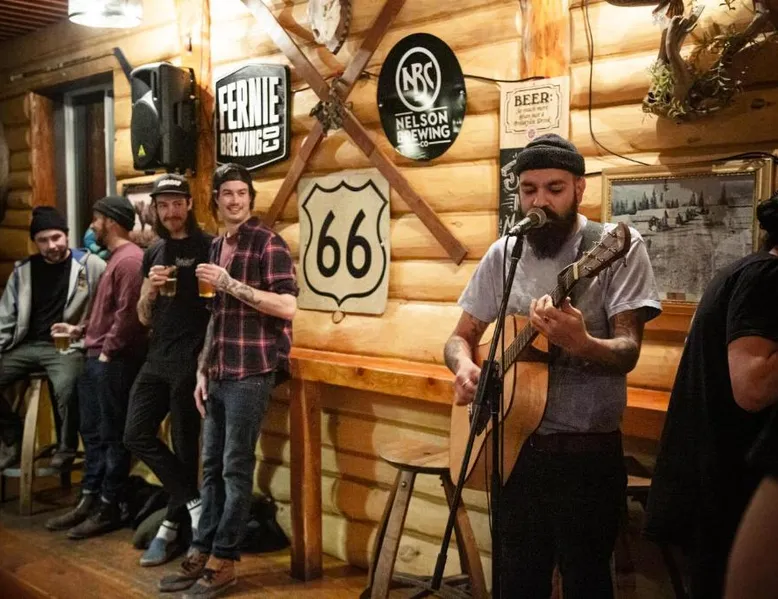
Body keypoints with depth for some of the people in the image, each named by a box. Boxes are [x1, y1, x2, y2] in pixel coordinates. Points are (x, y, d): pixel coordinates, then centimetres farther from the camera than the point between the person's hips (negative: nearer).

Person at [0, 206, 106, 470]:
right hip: (27, 345, 6)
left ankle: (67, 446, -4)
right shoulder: (23, 270, 12)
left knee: (65, 388, -34)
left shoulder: (89, 265, -4)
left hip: (67, 346, -6)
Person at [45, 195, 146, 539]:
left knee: (113, 436, -1)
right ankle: (89, 501, 24)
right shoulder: (116, 258, 18)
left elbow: (128, 314, -21)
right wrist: (81, 330, 19)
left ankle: (109, 509, 8)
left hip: (115, 362, -10)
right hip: (96, 358, 11)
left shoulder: (130, 260, -16)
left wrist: (108, 352, -16)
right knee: (92, 432, 15)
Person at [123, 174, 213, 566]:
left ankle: (172, 529, 14)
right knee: (136, 435, 2)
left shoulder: (208, 247, -5)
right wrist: (150, 289, -6)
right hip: (157, 358, 7)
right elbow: (144, 318, 14)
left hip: (192, 360, -7)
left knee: (184, 444, 1)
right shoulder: (153, 253, 14)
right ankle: (194, 504, 10)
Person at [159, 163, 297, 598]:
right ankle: (202, 553, 20)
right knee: (212, 466, 11)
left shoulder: (268, 243, -7)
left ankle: (224, 561, 8)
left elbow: (287, 306, -18)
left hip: (251, 373, -7)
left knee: (236, 469, -1)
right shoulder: (217, 247, 16)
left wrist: (232, 284, -19)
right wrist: (203, 370, 16)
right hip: (219, 375, 7)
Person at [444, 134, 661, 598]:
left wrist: (579, 343, -36)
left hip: (588, 450, -4)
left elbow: (627, 352, -15)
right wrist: (465, 367, -13)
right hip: (516, 443, 4)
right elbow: (462, 336, 10)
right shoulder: (503, 255, 5)